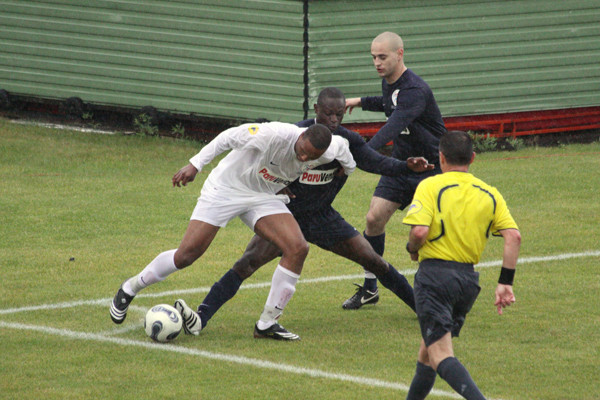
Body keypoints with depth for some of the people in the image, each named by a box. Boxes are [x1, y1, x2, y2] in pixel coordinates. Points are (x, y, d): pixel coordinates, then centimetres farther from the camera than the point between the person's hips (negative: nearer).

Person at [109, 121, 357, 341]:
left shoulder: (329, 152, -17)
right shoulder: (275, 135, -34)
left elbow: (341, 143, 9)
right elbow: (230, 137, -20)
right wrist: (196, 164, -18)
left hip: (264, 197, 5)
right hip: (225, 188, -5)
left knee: (297, 248, -17)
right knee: (187, 254, -10)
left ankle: (267, 324, -7)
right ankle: (130, 289, 14)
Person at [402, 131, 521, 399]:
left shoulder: (430, 186, -5)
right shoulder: (489, 193, 10)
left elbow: (420, 231, -18)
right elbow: (513, 236, -1)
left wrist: (412, 248, 4)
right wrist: (505, 283, 1)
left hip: (435, 274, -6)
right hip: (468, 279, 6)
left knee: (440, 355, -13)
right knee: (428, 350, 23)